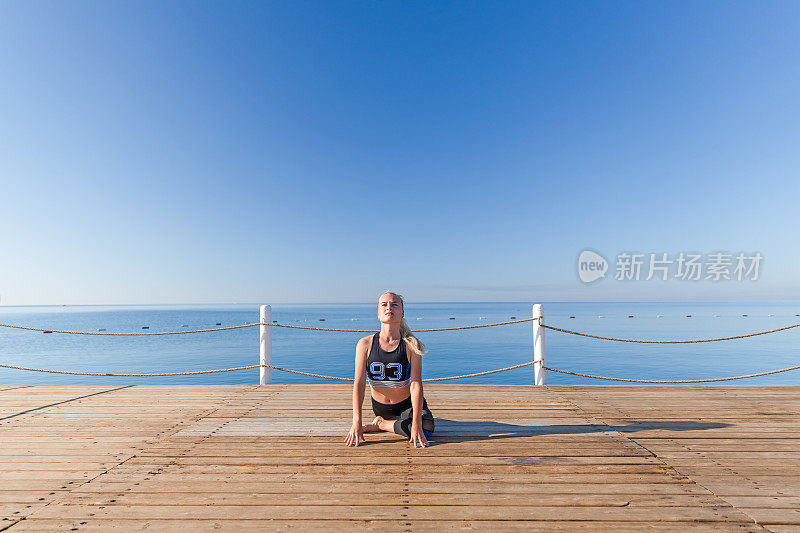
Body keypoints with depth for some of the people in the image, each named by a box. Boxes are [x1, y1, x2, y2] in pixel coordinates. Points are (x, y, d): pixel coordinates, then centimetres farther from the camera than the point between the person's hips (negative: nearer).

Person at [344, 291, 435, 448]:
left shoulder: (411, 345, -18)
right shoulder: (365, 344, -14)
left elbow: (416, 385, -20)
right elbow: (359, 384, -14)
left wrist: (416, 424, -26)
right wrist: (356, 423, -20)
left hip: (407, 403, -1)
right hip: (380, 407, 2)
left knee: (427, 429, -22)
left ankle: (381, 424, -2)